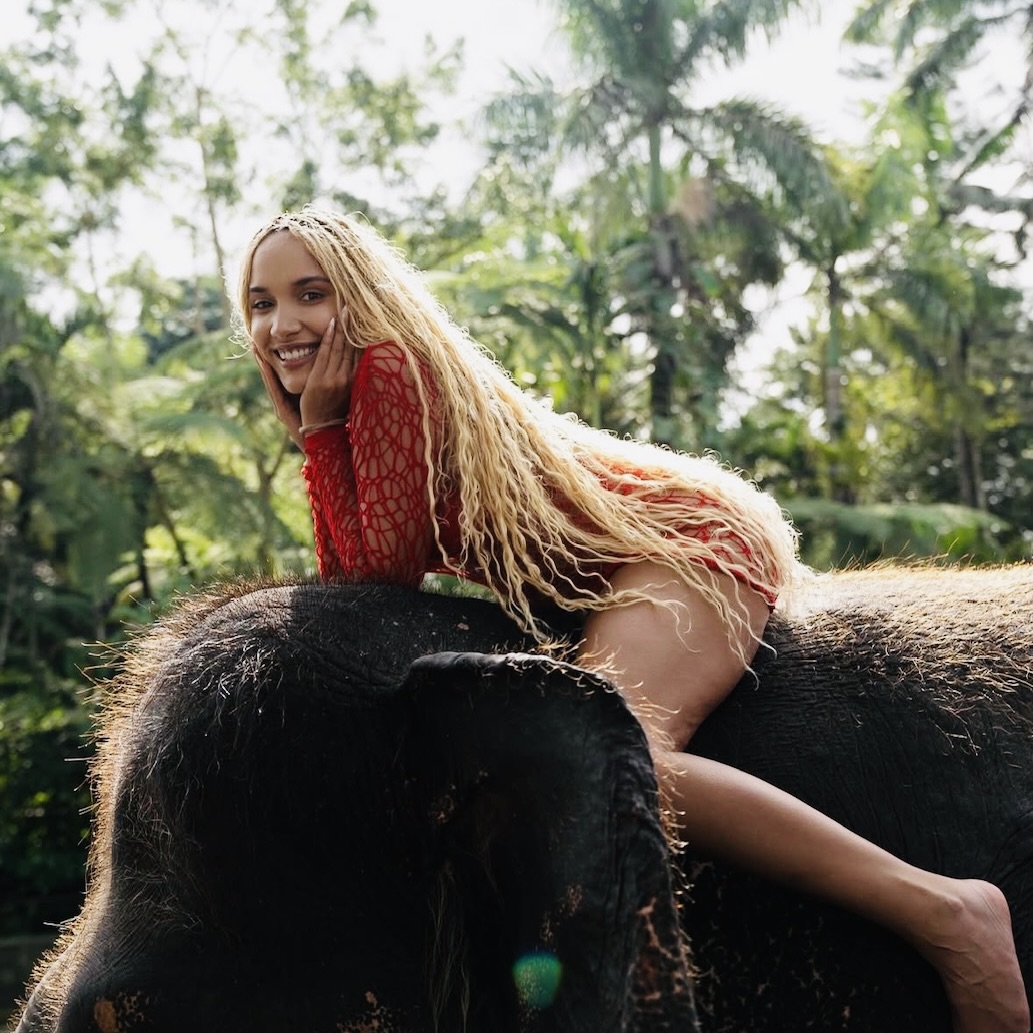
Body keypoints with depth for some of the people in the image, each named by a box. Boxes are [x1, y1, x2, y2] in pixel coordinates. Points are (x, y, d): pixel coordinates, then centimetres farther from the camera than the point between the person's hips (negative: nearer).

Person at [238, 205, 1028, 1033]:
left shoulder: (390, 367, -12)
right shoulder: (362, 395, 15)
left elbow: (383, 571, -15)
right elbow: (347, 580, 9)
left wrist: (318, 428, -11)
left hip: (690, 536, -11)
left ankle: (942, 908, -32)